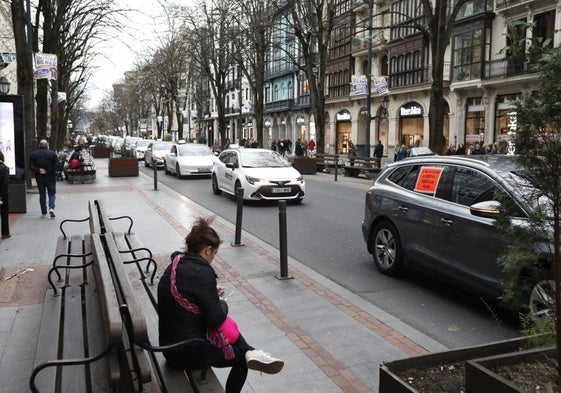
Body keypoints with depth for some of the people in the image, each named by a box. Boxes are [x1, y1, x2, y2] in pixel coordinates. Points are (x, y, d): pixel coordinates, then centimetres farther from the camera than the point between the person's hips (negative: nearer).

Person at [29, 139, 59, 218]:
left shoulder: (34, 154, 1)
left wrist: (38, 170, -10)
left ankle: (44, 213, 12)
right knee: (52, 193, 7)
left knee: (42, 194, 10)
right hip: (51, 177, -1)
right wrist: (49, 170, -10)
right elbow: (57, 165, -11)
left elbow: (31, 166, -6)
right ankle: (51, 208, -15)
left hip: (39, 178, 2)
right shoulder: (52, 153, -4)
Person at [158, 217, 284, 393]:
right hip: (190, 353, -8)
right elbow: (215, 318, -21)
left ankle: (250, 353, 11)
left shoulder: (175, 265, 4)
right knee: (241, 357, 15)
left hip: (170, 348, 8)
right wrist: (223, 304, -1)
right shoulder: (202, 272, -24)